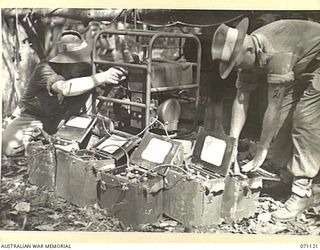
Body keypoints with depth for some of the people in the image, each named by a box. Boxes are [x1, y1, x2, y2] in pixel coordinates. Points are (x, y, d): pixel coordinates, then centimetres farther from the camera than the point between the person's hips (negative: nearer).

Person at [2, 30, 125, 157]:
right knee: (8, 146, -22)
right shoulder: (44, 69, -28)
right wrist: (102, 77, -52)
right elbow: (65, 88, -46)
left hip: (62, 118, 5)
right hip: (35, 117, -5)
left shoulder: (84, 69, -12)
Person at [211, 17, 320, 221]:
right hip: (299, 69, 8)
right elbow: (241, 99, -11)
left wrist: (261, 153, -30)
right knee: (283, 122, 2)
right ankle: (298, 172, 17)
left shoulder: (276, 54, -40)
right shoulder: (247, 55, -15)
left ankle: (302, 192, -10)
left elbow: (274, 107, -37)